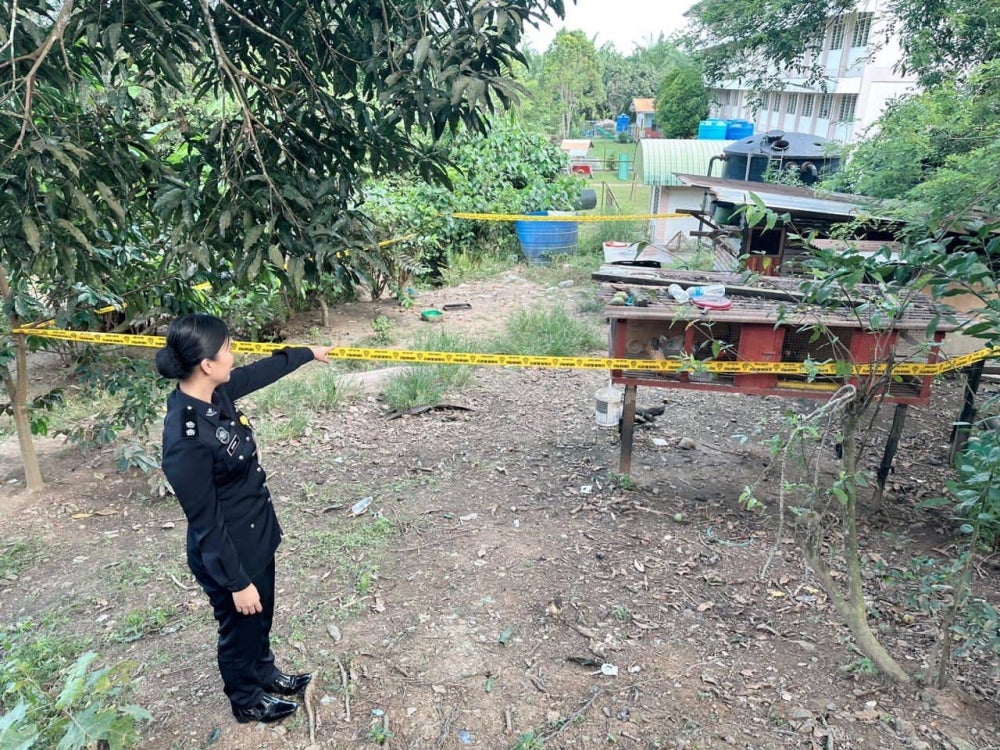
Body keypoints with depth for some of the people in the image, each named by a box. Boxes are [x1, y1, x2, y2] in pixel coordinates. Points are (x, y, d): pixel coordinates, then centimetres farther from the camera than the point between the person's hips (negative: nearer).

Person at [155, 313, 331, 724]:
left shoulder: (216, 393, -9)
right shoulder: (186, 438, -34)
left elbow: (261, 371, 12)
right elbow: (205, 523, -26)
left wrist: (309, 352, 25)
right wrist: (236, 581, -17)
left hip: (257, 535, 8)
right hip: (228, 553, -8)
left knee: (262, 616, 29)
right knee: (241, 627, 19)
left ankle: (264, 673, 56)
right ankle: (246, 700, 46)